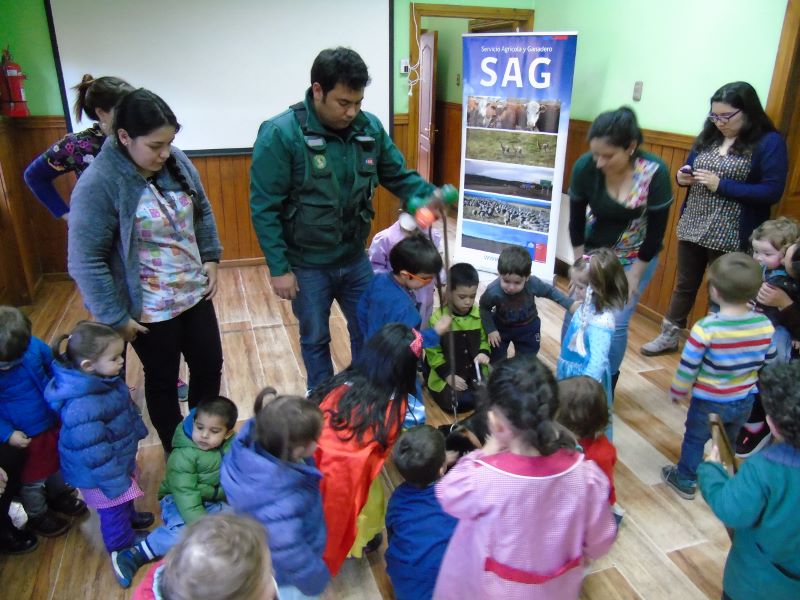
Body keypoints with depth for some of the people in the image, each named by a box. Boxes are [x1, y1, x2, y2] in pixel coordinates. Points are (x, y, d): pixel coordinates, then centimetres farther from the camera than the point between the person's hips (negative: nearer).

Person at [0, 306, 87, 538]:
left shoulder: (35, 346, -20)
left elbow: (56, 370, 2)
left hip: (53, 423, 4)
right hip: (23, 437, -4)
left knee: (58, 463, 29)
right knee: (32, 480, 19)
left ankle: (60, 496, 58)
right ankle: (38, 517, 47)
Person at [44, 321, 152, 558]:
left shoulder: (103, 379, -11)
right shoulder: (82, 408, -41)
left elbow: (126, 408, 8)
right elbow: (94, 453, -33)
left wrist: (138, 430, 22)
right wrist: (115, 483, -23)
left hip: (120, 458, 8)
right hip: (99, 474, -8)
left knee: (125, 499, 33)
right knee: (114, 510, 17)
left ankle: (130, 517, 61)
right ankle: (123, 549, 41)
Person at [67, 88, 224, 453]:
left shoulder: (177, 162, -5)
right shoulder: (98, 184, -23)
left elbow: (202, 213, 11)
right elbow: (86, 262, -21)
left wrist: (210, 258, 4)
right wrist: (116, 317, -17)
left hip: (195, 293, 6)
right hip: (149, 310, -6)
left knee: (210, 366, 17)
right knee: (162, 380, 14)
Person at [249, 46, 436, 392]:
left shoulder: (370, 128, -5)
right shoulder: (280, 134, -19)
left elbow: (399, 176, 5)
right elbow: (265, 208, -17)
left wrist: (431, 197, -15)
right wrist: (278, 268, -16)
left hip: (355, 259, 4)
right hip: (307, 265, -4)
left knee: (368, 333, 18)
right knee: (315, 339, 16)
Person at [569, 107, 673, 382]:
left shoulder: (655, 173, -26)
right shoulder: (584, 167, -22)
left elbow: (656, 230, -16)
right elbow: (576, 221, -10)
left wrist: (634, 276, -11)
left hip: (635, 257, -2)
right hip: (593, 251, 2)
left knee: (615, 323, -5)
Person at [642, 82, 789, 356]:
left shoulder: (769, 142, -10)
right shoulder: (709, 136, 7)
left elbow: (772, 192, -15)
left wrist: (721, 185, -21)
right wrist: (683, 177, -7)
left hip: (730, 236, -5)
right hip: (691, 227, 6)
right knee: (684, 285, 18)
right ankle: (669, 336, 32)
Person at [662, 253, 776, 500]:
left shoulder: (705, 328, -29)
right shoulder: (765, 325, -14)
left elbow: (688, 367, -19)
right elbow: (768, 364, 1)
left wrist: (677, 391, -2)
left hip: (709, 401, -4)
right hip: (745, 401, 5)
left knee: (695, 439, 18)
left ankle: (686, 480, 35)